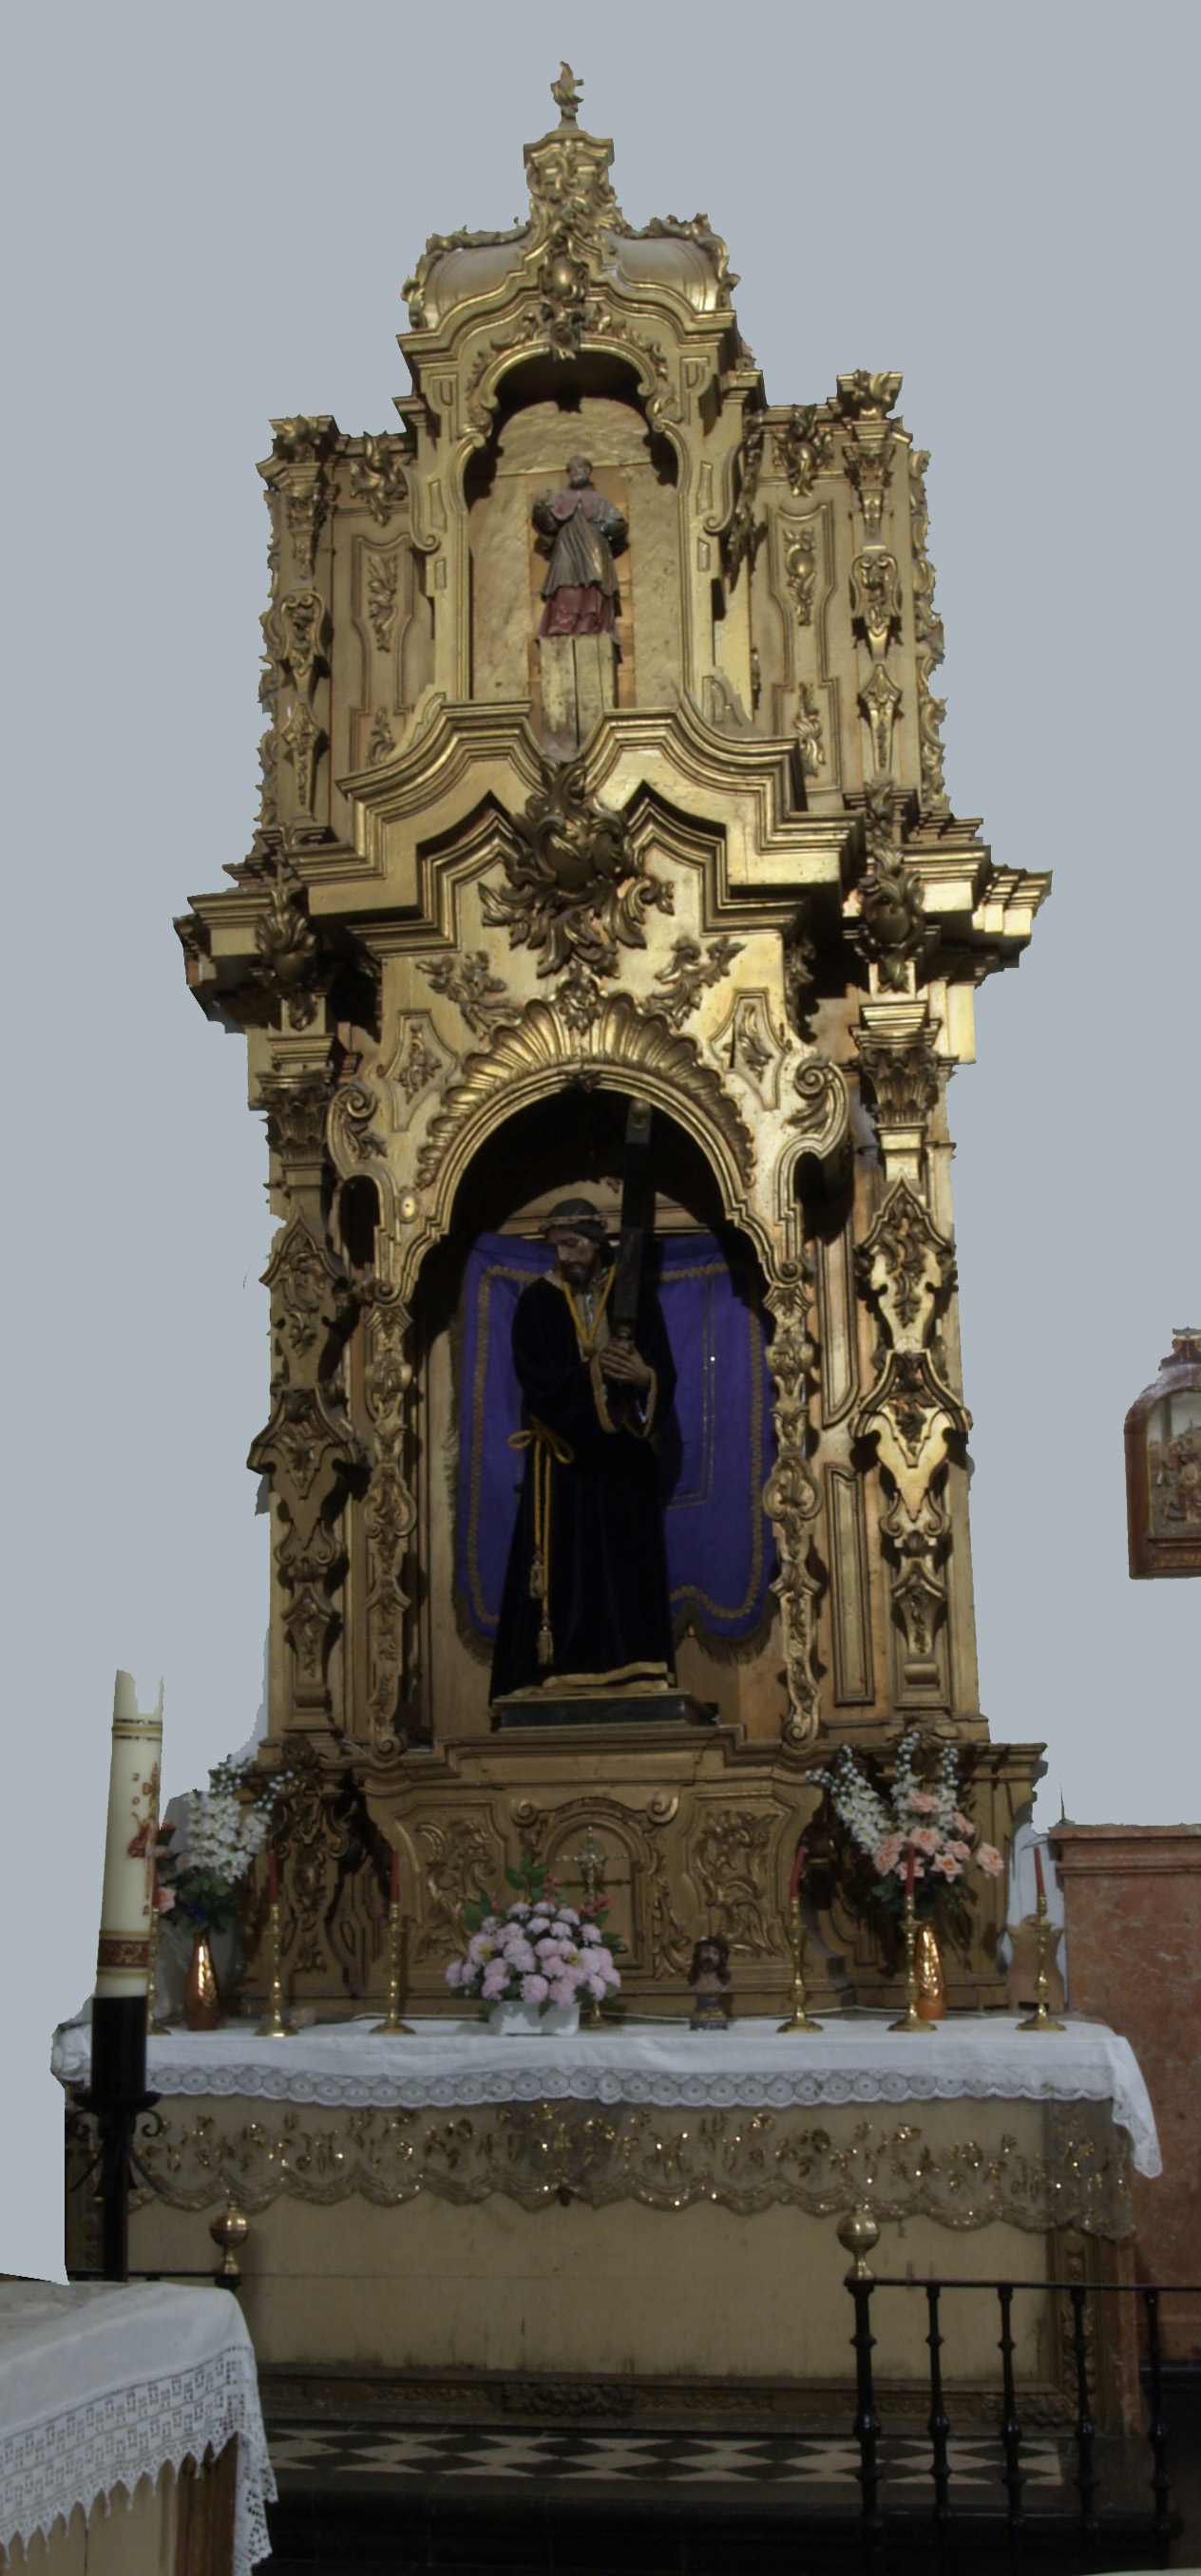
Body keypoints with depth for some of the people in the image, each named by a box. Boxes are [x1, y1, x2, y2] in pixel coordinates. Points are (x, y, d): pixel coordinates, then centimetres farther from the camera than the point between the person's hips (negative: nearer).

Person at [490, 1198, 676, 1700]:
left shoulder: (636, 1300, 7)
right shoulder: (538, 1302, 3)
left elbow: (665, 1376, 1)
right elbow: (535, 1378, -8)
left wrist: (642, 1377, -21)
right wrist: (595, 1374, -20)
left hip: (623, 1461, 2)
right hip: (562, 1460, -1)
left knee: (627, 1561, -1)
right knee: (563, 1562, -7)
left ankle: (630, 1668, 0)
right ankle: (559, 1667, -8)